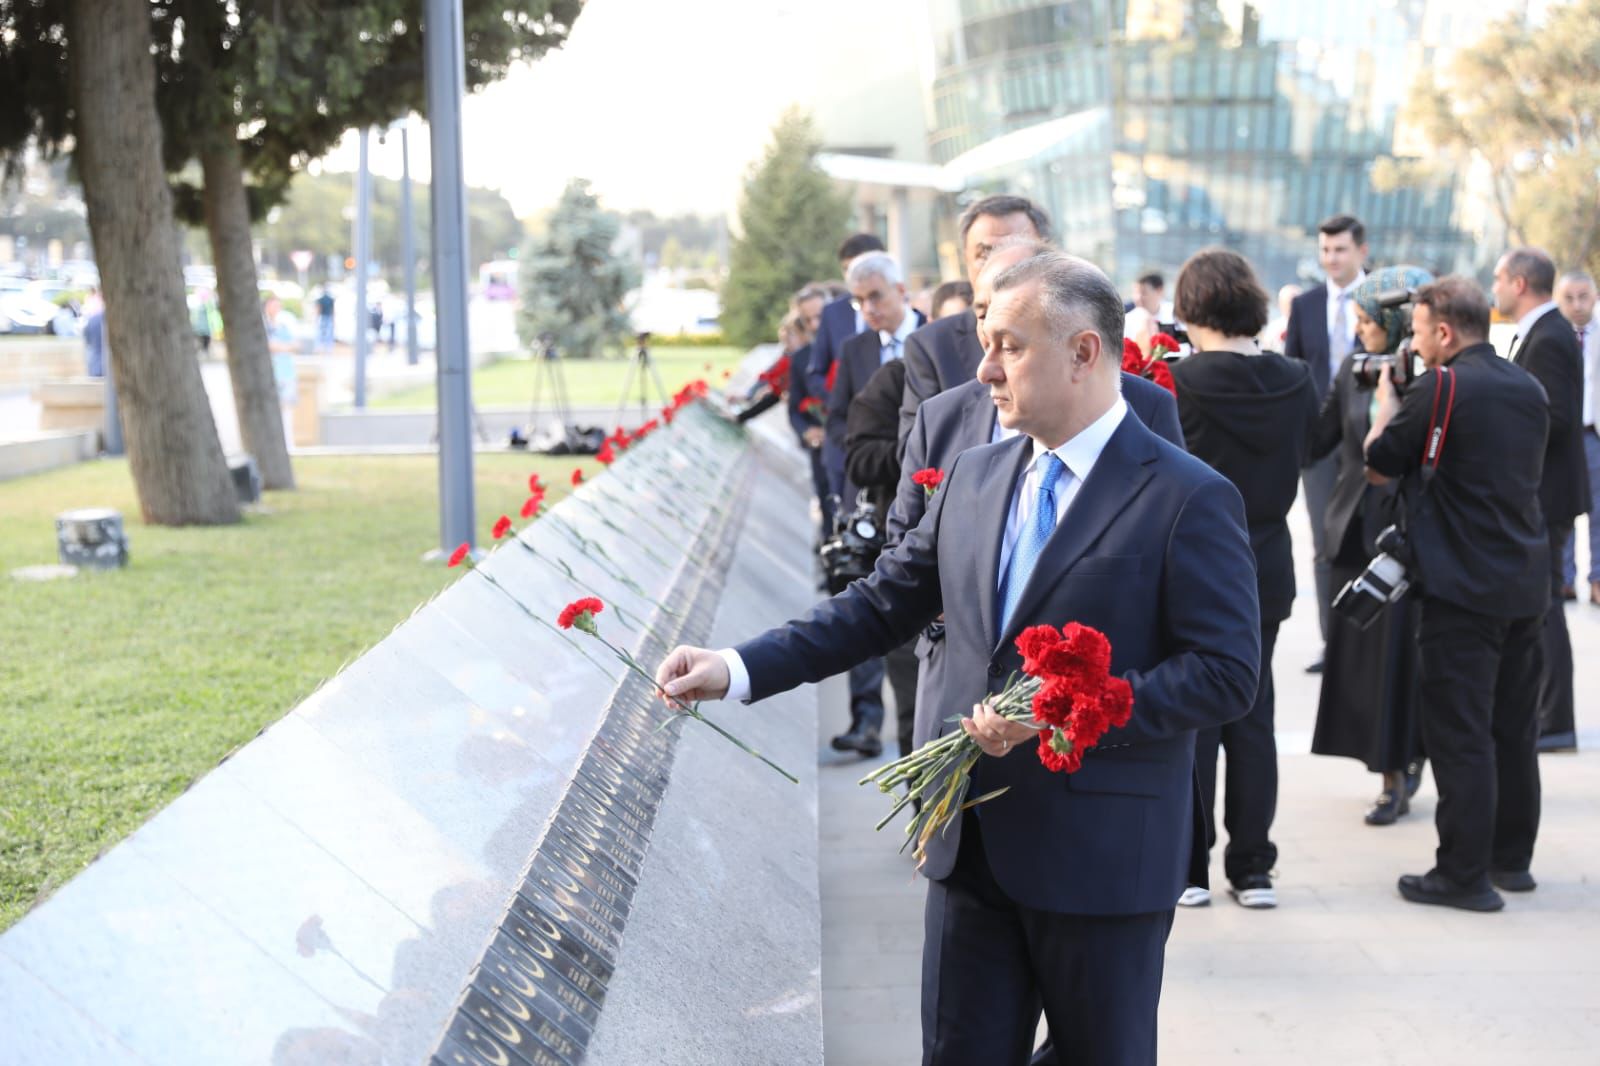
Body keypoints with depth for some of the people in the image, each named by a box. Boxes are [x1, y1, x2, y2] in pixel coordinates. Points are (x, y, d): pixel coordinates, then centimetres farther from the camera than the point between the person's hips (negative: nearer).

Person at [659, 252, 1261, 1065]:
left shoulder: (1191, 499, -10)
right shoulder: (972, 477, 8)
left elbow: (1226, 674, -14)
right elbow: (878, 607, 9)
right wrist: (739, 669, -2)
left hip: (1102, 854, -5)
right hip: (971, 845, 5)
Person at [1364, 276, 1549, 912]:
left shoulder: (1438, 389, -13)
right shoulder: (1529, 389, 10)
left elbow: (1378, 469, -4)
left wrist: (1387, 399, 13)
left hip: (1463, 589, -7)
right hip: (1527, 584, 8)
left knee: (1460, 734, -3)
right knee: (1514, 729, 16)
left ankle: (1464, 876, 0)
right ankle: (1512, 859, 26)